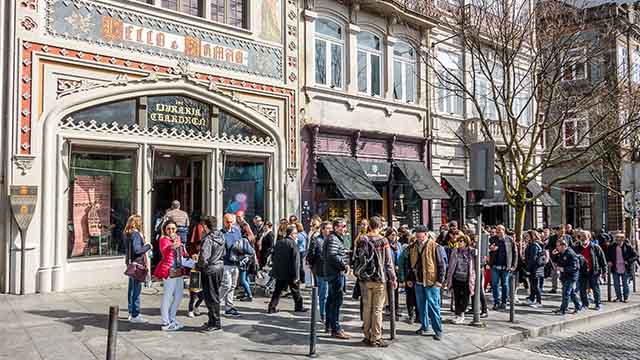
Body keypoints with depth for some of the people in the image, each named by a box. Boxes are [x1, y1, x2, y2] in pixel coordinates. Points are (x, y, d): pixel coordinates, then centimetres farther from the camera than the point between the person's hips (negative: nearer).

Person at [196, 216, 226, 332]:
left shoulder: (207, 239, -20)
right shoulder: (221, 237, 5)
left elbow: (204, 258, -25)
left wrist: (198, 266, -8)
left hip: (210, 270, -8)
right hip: (220, 267, 8)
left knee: (210, 297, 2)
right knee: (215, 295, 17)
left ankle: (215, 323, 8)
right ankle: (213, 321, 27)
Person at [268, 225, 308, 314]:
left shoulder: (278, 243, 6)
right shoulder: (293, 244, -16)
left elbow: (274, 257, 12)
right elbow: (295, 261, -19)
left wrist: (275, 271, 20)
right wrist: (296, 276, -17)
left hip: (279, 273, 6)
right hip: (290, 273, -5)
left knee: (278, 291, 13)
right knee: (295, 290, 12)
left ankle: (272, 307, 10)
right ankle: (299, 307, 24)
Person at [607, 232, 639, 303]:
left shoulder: (628, 246, -7)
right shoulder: (611, 247, 1)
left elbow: (636, 255, -4)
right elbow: (608, 256, 15)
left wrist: (628, 261, -15)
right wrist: (609, 261, -2)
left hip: (625, 269, -2)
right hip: (616, 269, 2)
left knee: (625, 284, 8)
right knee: (616, 285, 8)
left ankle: (626, 297, 22)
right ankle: (619, 297, 23)